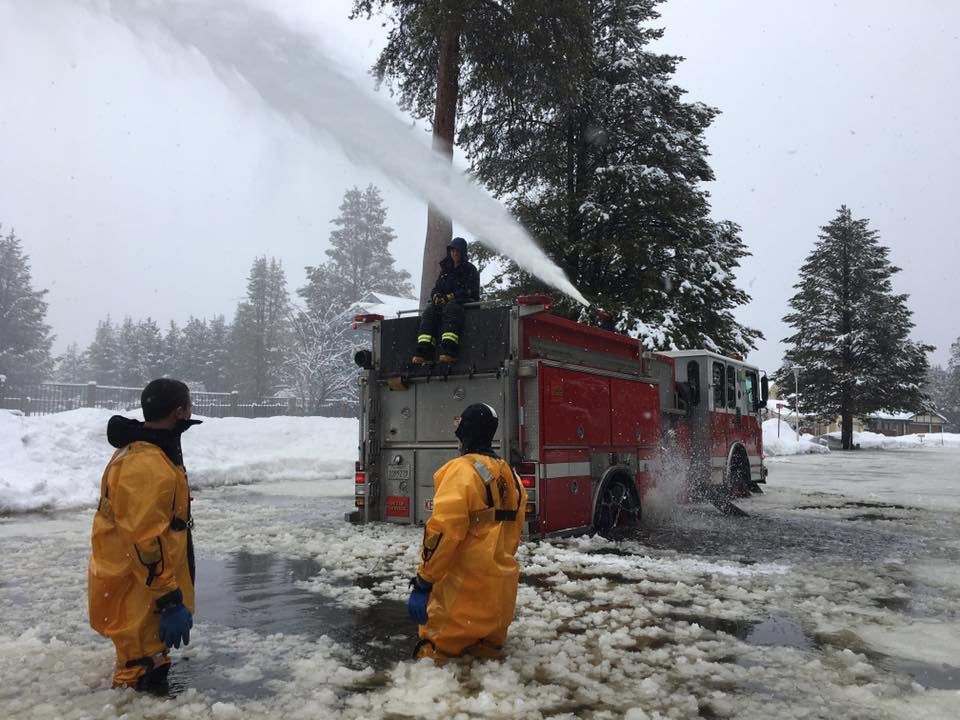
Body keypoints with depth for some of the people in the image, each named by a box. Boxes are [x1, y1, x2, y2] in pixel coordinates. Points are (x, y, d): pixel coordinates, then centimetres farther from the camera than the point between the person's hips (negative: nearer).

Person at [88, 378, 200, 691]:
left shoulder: (140, 451, 8)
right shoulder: (147, 467, -28)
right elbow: (146, 543, -29)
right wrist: (170, 601, -24)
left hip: (141, 585, 11)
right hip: (135, 594, -11)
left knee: (150, 658, 25)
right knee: (142, 678, 2)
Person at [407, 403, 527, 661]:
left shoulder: (461, 470, -16)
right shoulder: (509, 474, 10)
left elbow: (444, 530, -22)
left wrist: (424, 579, -16)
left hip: (466, 584, -8)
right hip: (501, 584, 8)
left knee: (441, 640, 4)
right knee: (489, 639, 21)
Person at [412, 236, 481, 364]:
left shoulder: (470, 269, 8)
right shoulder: (446, 269, 26)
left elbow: (469, 291, -6)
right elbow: (436, 288, 21)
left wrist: (450, 297, -17)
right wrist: (437, 296, -5)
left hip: (466, 302, -5)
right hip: (444, 301, 5)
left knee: (451, 307, -39)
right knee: (430, 310, -27)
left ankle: (449, 351, -55)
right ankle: (423, 352, -42)